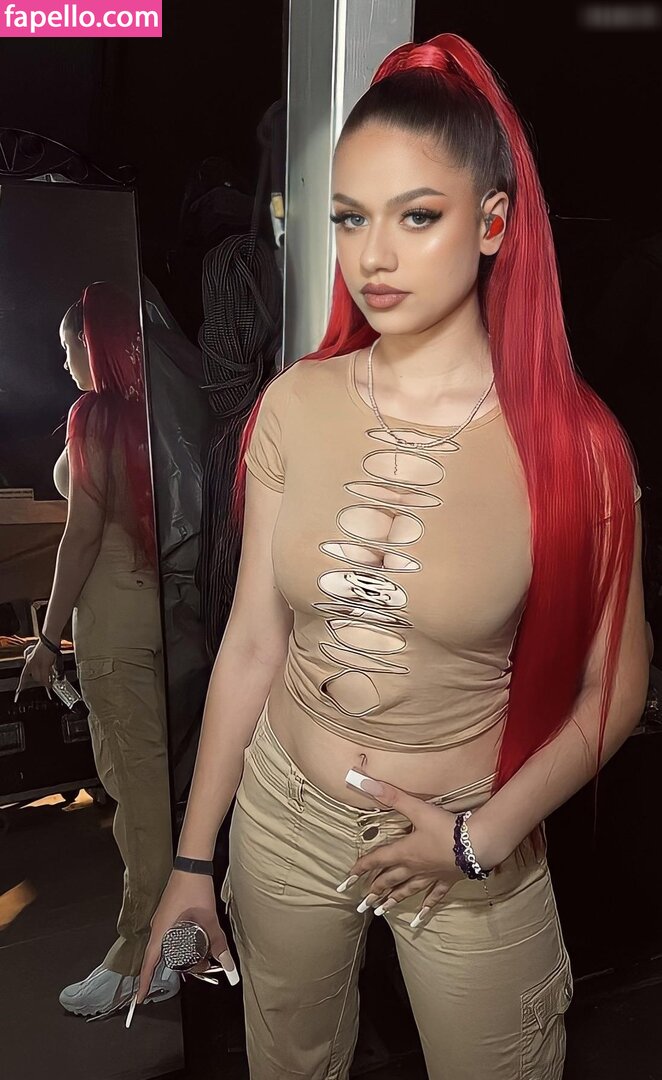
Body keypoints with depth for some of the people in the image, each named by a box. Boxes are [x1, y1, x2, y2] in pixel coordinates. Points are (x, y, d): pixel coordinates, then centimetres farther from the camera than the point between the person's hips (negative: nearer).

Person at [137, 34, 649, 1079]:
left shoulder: (572, 442, -16)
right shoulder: (296, 404, -10)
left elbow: (613, 687, -7)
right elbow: (251, 642, -5)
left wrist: (484, 838, -14)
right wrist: (193, 858, 1)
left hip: (476, 854, -2)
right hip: (281, 818, 3)